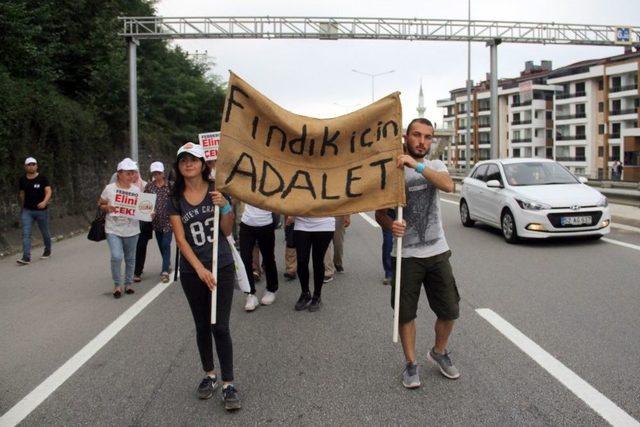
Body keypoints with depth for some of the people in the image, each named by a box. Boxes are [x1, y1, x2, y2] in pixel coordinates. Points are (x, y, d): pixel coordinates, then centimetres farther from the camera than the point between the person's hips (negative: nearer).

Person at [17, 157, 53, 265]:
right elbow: (21, 194, 17)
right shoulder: (22, 180, 5)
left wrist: (44, 202, -30)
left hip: (41, 210, -2)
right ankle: (26, 257, -14)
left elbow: (48, 191, -13)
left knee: (45, 232, 12)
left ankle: (48, 250, 36)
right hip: (27, 211, 2)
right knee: (26, 233, -10)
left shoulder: (42, 178, -5)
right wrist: (22, 208, 22)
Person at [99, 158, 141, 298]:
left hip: (132, 230, 3)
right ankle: (117, 284, 5)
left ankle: (128, 284, 30)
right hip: (113, 230, -3)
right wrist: (107, 208, -16)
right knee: (116, 257, -15)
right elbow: (100, 204, 5)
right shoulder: (109, 189, -6)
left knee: (130, 258, 11)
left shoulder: (136, 189, 0)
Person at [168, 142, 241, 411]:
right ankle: (209, 374, 31)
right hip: (192, 271, 2)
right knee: (202, 326, 13)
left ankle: (228, 384, 6)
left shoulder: (216, 190, -2)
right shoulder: (175, 199, -1)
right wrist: (200, 269, -16)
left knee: (220, 326, -2)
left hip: (222, 267, -1)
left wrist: (224, 206, -17)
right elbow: (180, 239, -6)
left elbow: (227, 231, 0)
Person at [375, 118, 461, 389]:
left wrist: (417, 165, -31)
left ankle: (439, 352, 35)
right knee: (406, 314, 5)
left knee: (449, 311, 10)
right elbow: (379, 213, -1)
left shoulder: (436, 166, 3)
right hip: (407, 255, -2)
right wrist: (390, 225, -23)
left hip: (437, 252, 2)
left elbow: (448, 186, -21)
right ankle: (411, 364, 24)